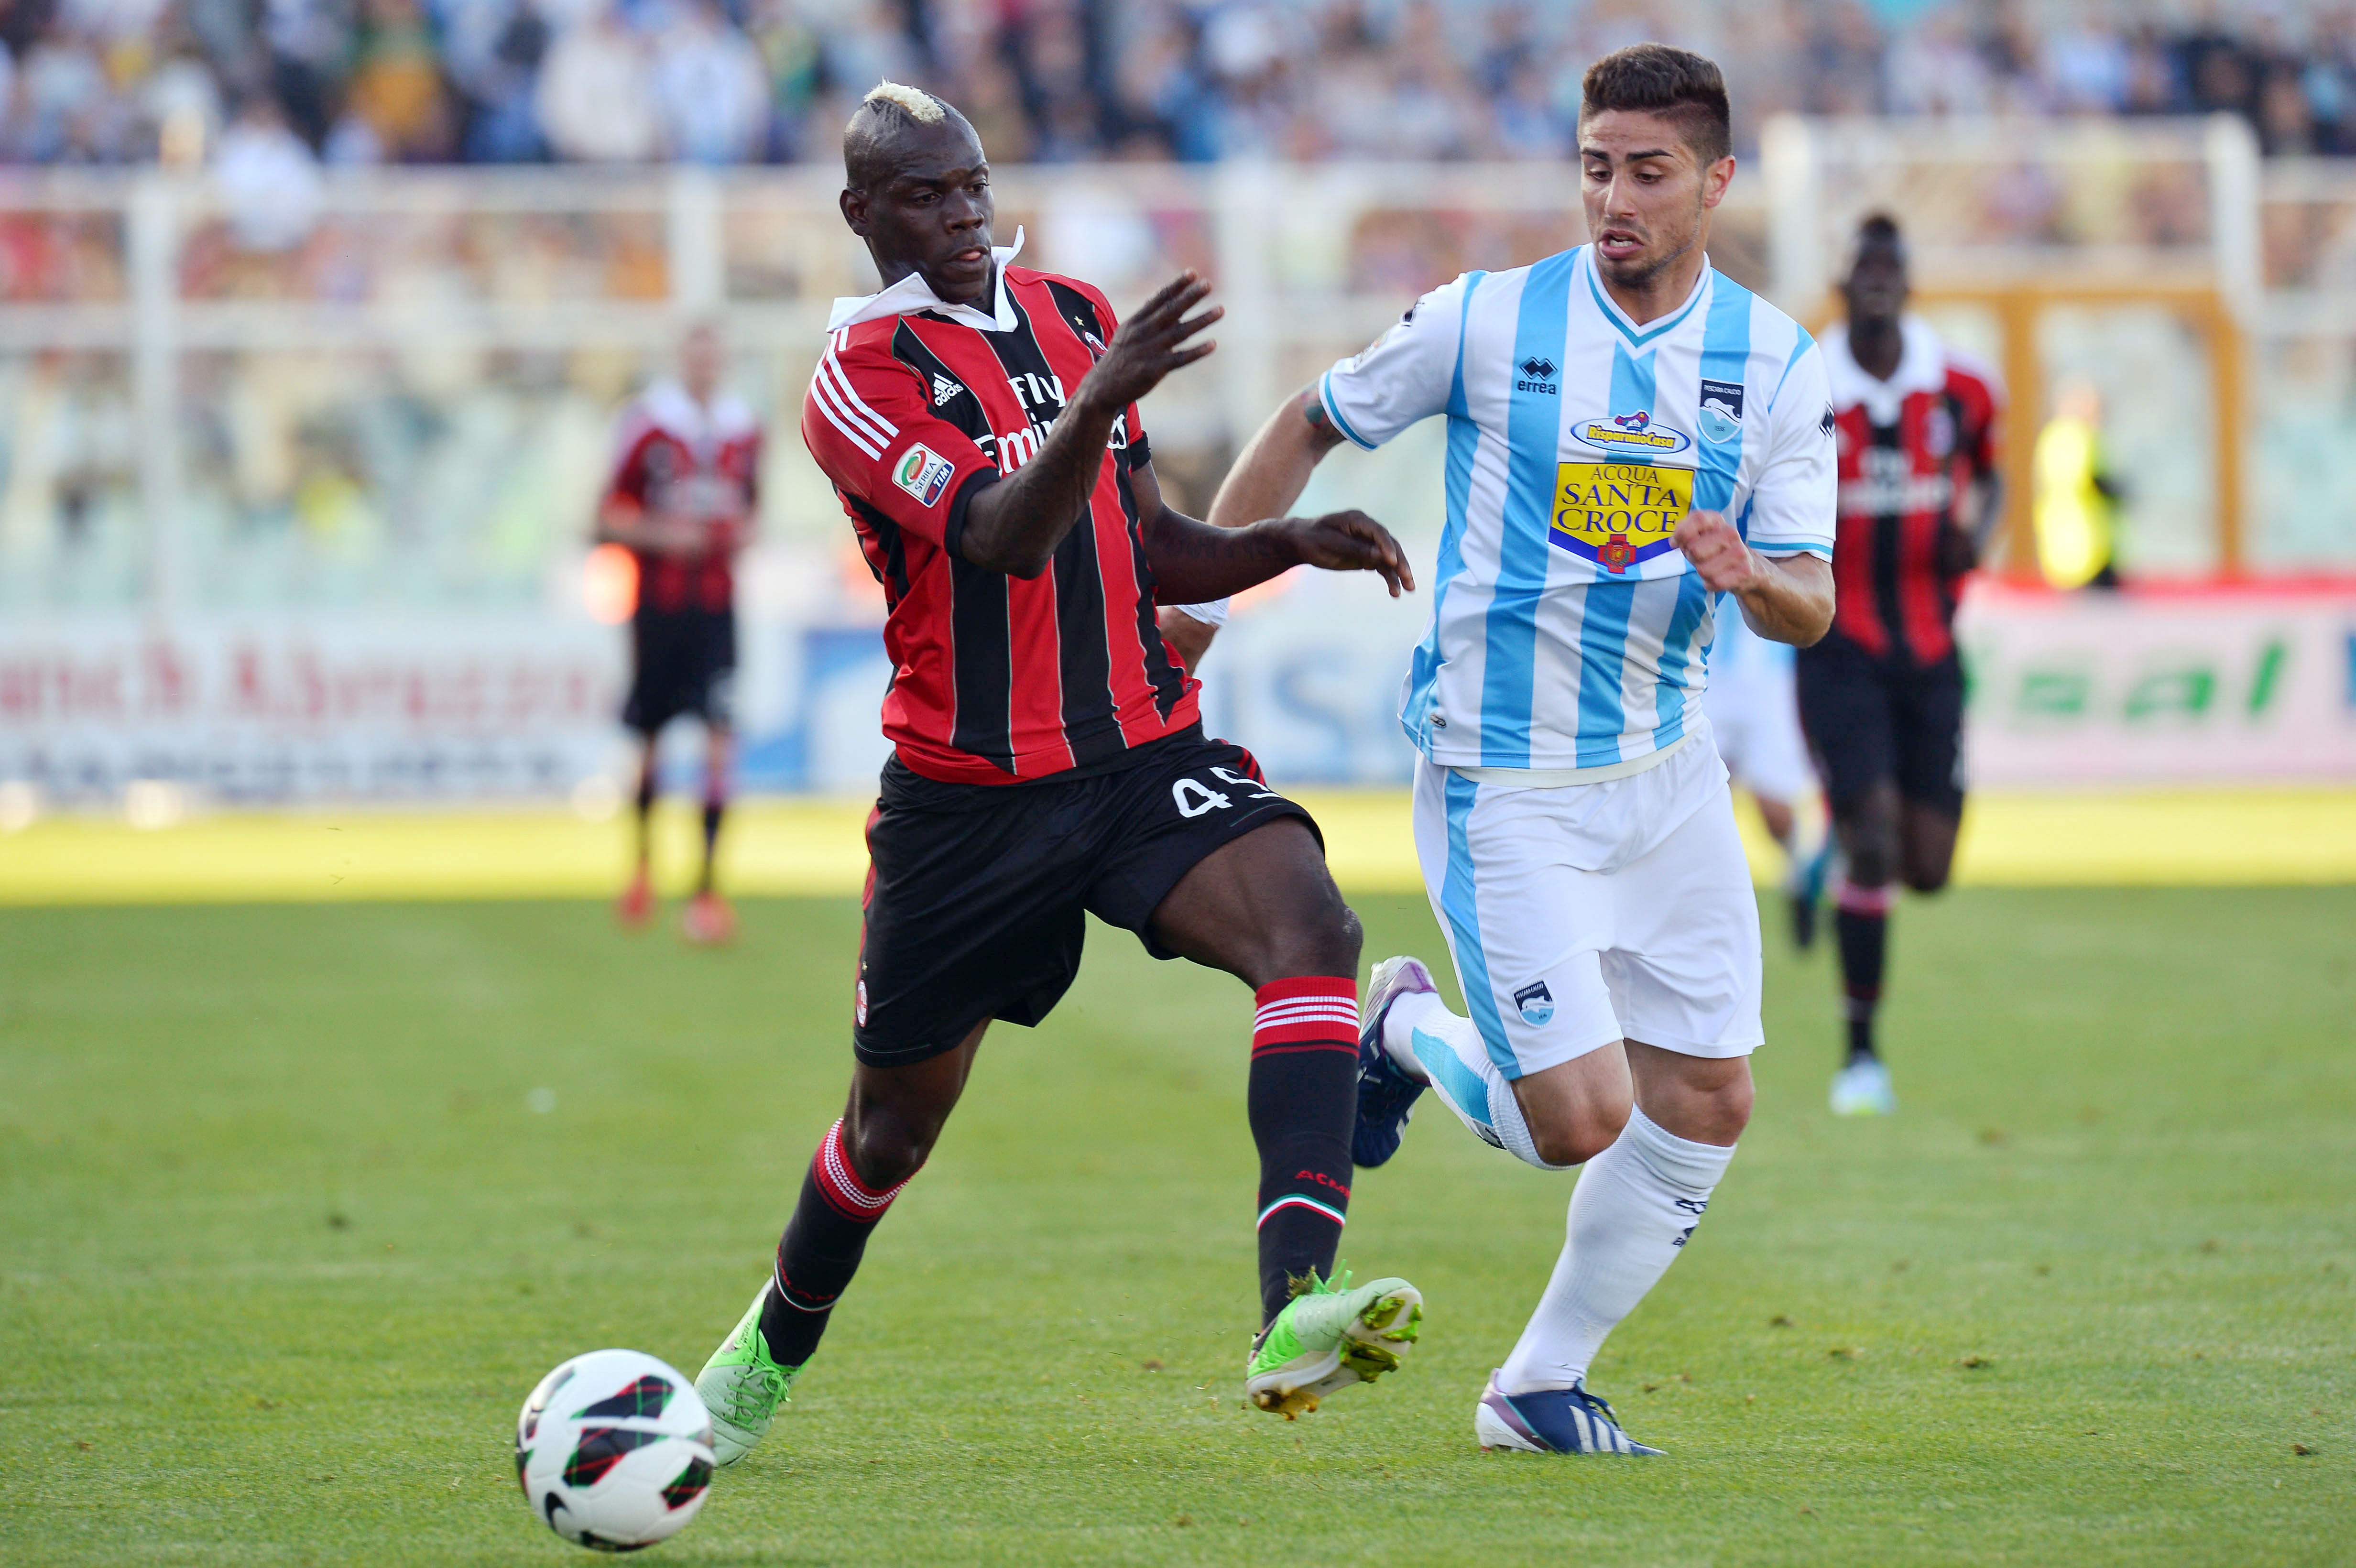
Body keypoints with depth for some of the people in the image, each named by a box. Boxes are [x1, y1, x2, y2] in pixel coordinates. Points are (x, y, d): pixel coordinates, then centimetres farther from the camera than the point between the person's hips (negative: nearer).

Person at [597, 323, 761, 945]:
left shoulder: (743, 430, 8)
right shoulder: (648, 424, -4)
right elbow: (611, 517, -1)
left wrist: (746, 531, 1)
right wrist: (660, 534, -17)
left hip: (716, 604, 2)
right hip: (659, 603, -2)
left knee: (721, 733, -12)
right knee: (648, 737, 8)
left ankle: (707, 886, -12)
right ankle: (643, 864, 32)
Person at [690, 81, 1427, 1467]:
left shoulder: (1074, 313, 10)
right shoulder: (858, 376, -10)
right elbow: (1003, 537, -27)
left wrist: (1290, 543, -2)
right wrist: (1097, 402, -43)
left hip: (1147, 753, 4)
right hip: (968, 798, -3)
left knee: (1312, 924, -27)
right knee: (896, 1126, 11)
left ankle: (1297, 1313, -41)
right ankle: (772, 1352, 42)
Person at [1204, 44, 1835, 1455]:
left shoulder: (1781, 365, 0)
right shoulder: (1486, 321, -9)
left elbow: (1810, 608, -3)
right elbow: (1313, 427, 7)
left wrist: (1752, 575, -26)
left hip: (1669, 772, 5)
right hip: (1504, 785, -5)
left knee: (1709, 1106, 3)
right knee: (1580, 1122, -13)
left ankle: (1540, 1386, 21)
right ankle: (1411, 1032, 20)